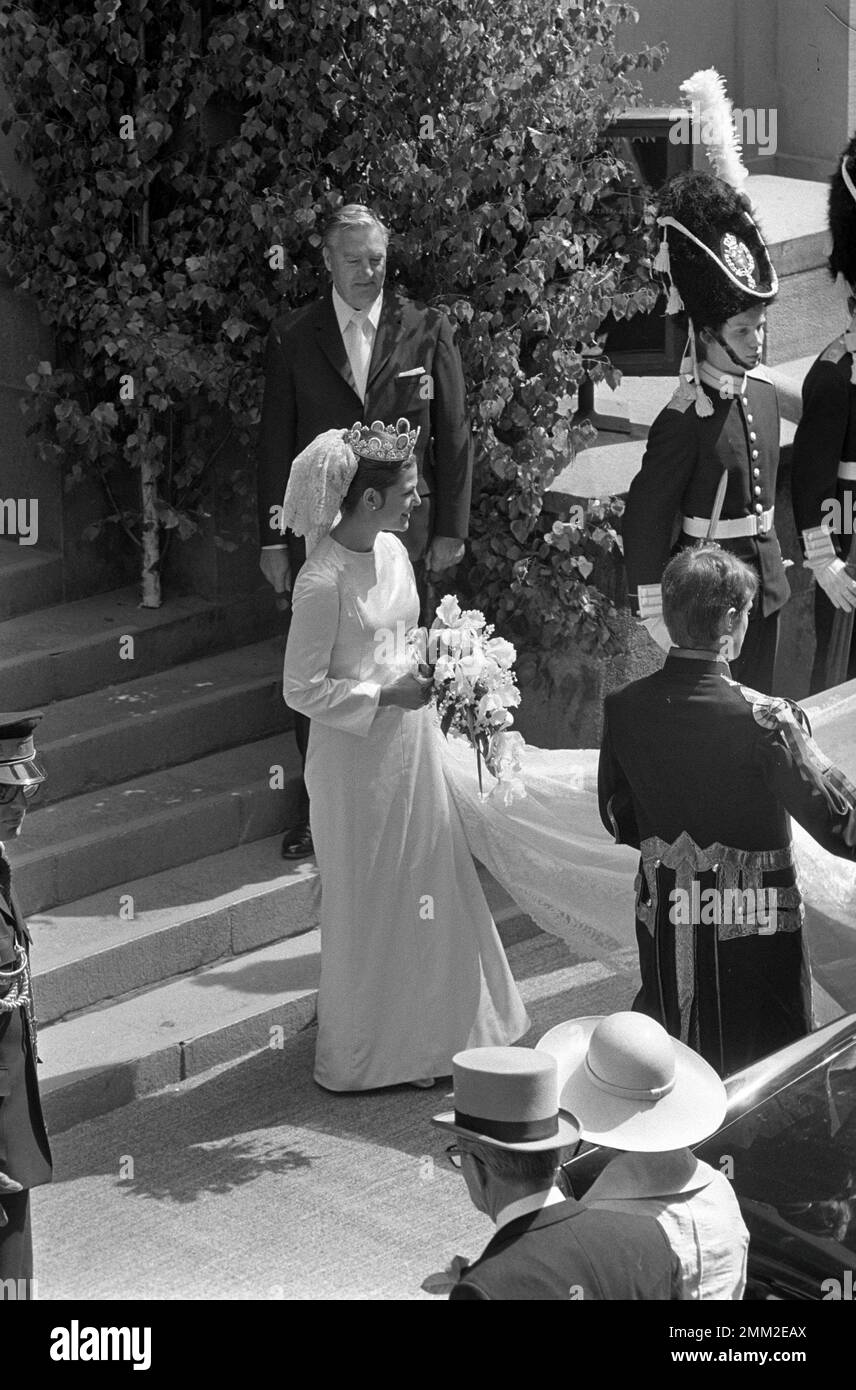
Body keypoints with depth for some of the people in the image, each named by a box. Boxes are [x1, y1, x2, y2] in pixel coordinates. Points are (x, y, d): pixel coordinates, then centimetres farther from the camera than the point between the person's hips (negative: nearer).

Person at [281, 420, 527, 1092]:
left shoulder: (392, 551, 2)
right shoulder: (323, 582, -22)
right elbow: (302, 689, -18)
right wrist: (387, 696, -20)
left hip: (411, 741, 8)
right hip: (357, 758, -8)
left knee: (431, 881, 15)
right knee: (369, 902, 6)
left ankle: (431, 1032, 31)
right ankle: (363, 1054, 22)